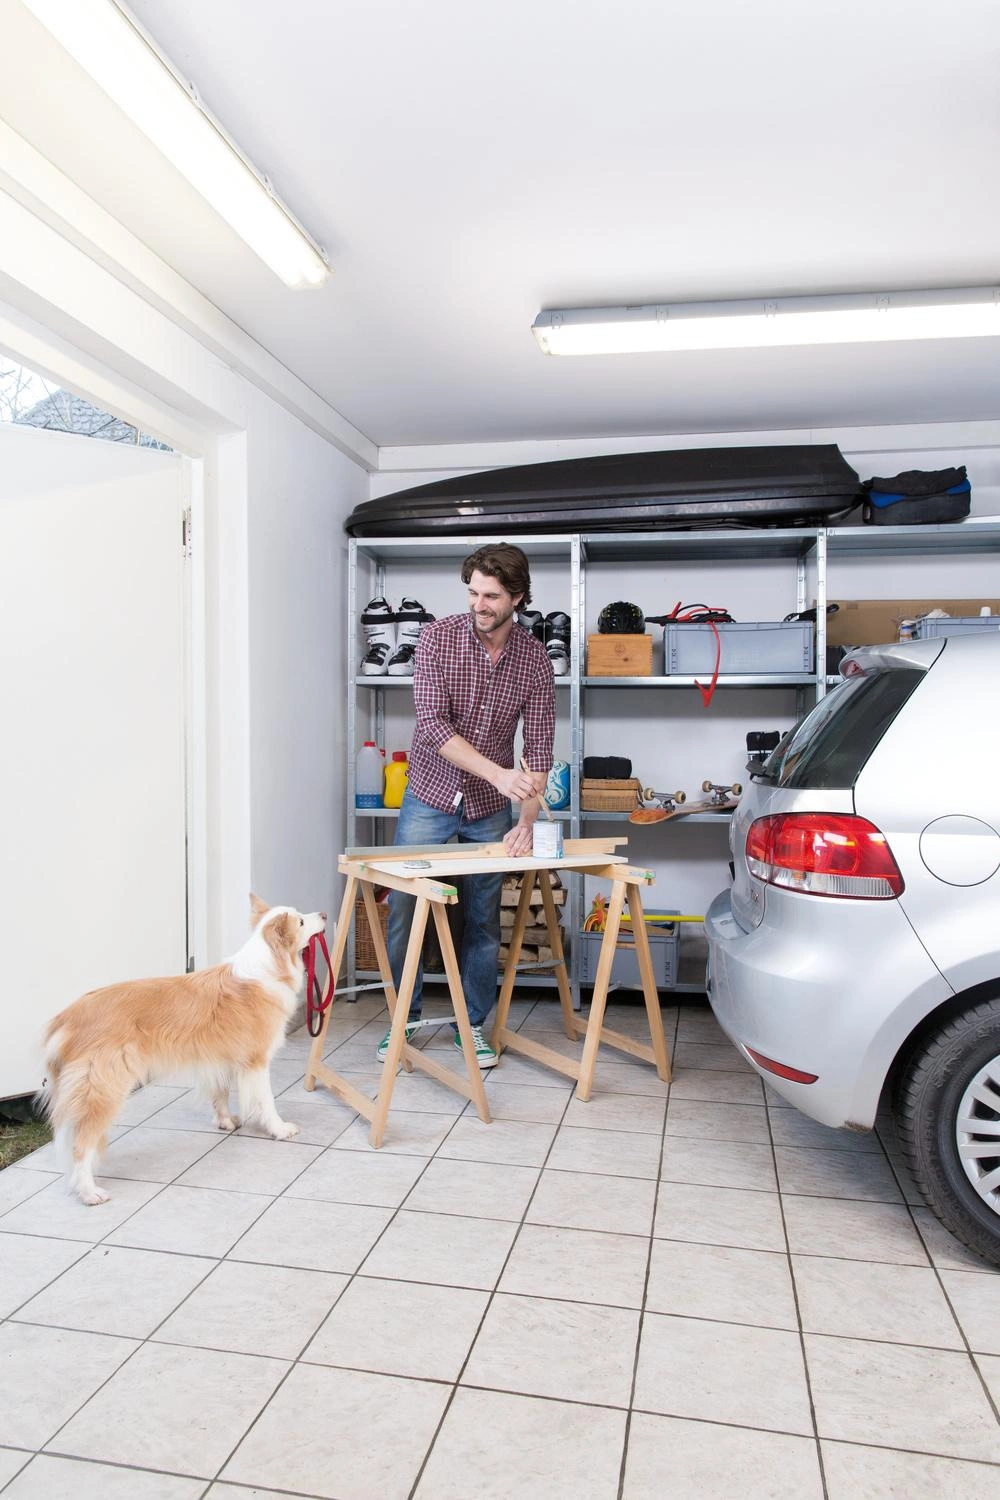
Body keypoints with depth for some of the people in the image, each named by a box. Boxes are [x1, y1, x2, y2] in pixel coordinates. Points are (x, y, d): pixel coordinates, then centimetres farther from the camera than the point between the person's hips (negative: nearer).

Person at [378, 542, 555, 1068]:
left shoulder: (535, 659, -8)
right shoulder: (438, 637, -13)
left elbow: (538, 746, -8)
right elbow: (433, 724, -22)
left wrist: (528, 820, -20)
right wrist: (499, 772, -33)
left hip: (489, 808, 1)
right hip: (429, 795, -1)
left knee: (483, 921, 8)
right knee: (404, 910, 3)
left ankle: (472, 1024, 25)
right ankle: (405, 1018, 22)